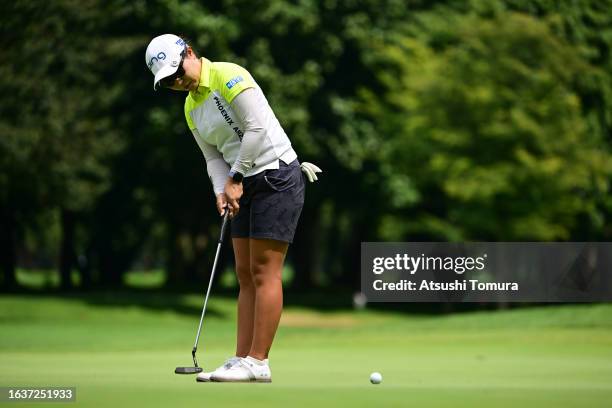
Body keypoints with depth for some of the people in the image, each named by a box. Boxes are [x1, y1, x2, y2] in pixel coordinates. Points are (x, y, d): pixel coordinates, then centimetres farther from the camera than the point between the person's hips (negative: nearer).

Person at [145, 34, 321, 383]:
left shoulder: (228, 76, -14)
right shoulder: (191, 108, 13)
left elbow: (257, 128, -20)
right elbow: (214, 156, 12)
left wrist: (235, 178, -14)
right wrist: (222, 190, -7)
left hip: (276, 175, -9)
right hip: (247, 186, 9)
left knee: (264, 272, -10)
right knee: (246, 276, 6)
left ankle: (257, 363, -10)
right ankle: (242, 361, 6)